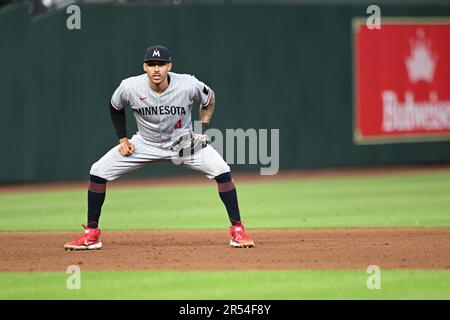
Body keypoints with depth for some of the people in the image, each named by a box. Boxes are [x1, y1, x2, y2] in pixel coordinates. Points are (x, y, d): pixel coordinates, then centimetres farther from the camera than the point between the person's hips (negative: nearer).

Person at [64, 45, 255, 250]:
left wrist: (202, 130, -10)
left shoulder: (189, 85, -25)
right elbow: (115, 108, 2)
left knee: (222, 171, -22)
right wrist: (122, 139, -3)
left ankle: (237, 231, -9)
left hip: (183, 141, -1)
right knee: (98, 172, -11)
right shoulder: (130, 87, -22)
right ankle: (91, 235, 1)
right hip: (145, 143, 1)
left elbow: (209, 100, -1)